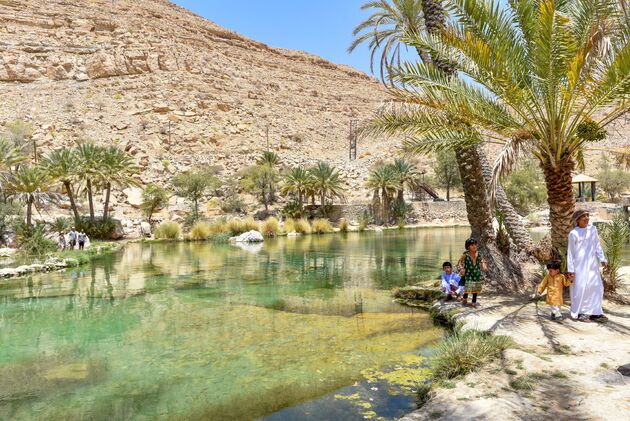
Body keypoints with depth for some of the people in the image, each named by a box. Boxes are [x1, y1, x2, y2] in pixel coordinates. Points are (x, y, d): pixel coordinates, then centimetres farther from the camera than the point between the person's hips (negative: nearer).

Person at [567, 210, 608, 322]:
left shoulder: (592, 229, 7)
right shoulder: (573, 233, -7)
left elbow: (597, 245, 14)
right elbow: (570, 252, -4)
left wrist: (602, 259, 4)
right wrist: (570, 269, -6)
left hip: (592, 265, 5)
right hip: (579, 265, -5)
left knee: (596, 287, 7)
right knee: (580, 288, -2)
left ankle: (594, 312, 19)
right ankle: (579, 313, 10)